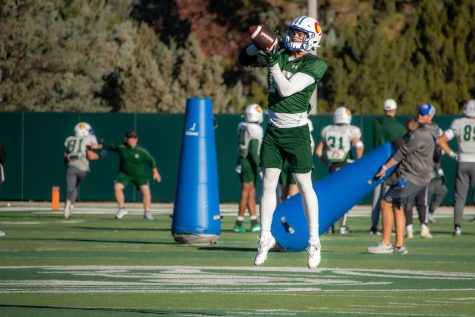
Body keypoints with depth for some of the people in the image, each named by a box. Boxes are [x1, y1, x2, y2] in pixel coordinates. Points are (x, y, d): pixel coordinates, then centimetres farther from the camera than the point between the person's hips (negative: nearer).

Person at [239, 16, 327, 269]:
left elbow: (287, 89, -20)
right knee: (268, 184, 5)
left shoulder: (315, 65, -11)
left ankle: (314, 241, 5)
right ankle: (265, 237, 13)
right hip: (273, 131, 5)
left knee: (304, 185, -1)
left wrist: (273, 64, -27)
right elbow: (245, 59, 11)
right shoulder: (279, 54, 5)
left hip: (296, 132, -5)